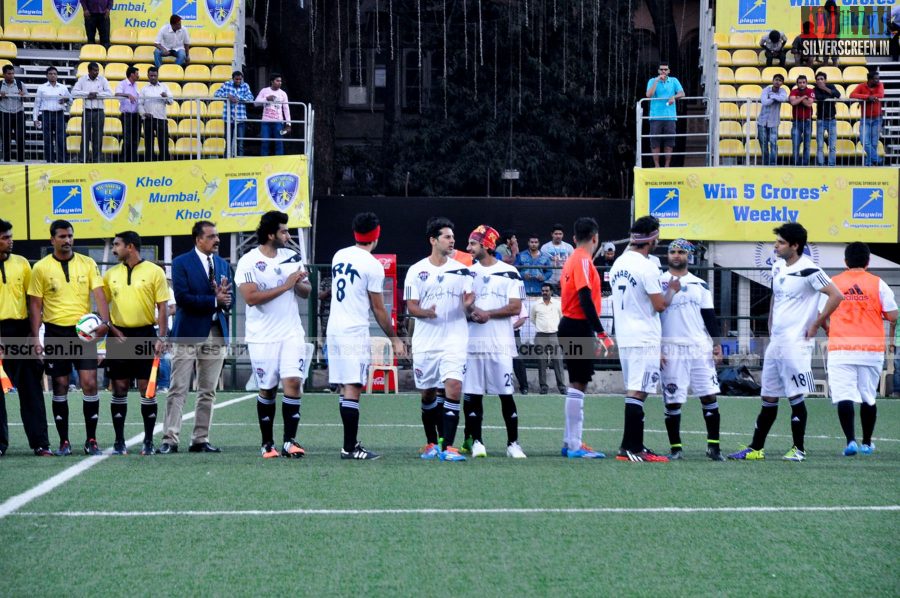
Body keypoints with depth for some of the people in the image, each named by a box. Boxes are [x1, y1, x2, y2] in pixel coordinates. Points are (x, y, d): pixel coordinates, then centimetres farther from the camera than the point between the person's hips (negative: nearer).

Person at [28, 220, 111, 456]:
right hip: (55, 333, 0)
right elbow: (36, 305, 3)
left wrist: (104, 321, -20)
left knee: (90, 384, -6)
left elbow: (99, 294, -4)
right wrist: (35, 338, -5)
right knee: (60, 387, 4)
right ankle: (64, 441, 11)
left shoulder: (87, 264, 4)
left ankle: (91, 440, 3)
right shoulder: (41, 268, 1)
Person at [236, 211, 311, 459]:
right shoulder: (248, 262, -7)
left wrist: (299, 284, -10)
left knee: (293, 382, -10)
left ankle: (289, 441, -7)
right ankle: (267, 443, 15)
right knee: (267, 390, 4)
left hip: (291, 333, 3)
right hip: (262, 336, -3)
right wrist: (285, 286, -18)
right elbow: (251, 297, -19)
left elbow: (306, 292, 14)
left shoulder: (292, 257, 10)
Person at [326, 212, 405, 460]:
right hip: (355, 332, -7)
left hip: (333, 329, 7)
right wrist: (394, 339, 3)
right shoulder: (373, 265, -10)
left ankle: (351, 444, 14)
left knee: (345, 388, 11)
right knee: (352, 389, -7)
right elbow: (378, 309, -6)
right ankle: (349, 447, -9)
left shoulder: (339, 256, 11)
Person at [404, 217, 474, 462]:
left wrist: (469, 302, -19)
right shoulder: (416, 270, 3)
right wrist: (427, 312, -20)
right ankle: (432, 443, 28)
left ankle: (447, 447, -16)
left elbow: (470, 297, 5)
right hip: (425, 341, 1)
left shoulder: (461, 270, 7)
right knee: (428, 394, 9)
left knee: (454, 387, -16)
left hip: (455, 340, -1)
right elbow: (411, 306, 1)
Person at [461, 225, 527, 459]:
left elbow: (515, 308, -5)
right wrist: (470, 313, -11)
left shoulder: (508, 273, 1)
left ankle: (513, 443, 4)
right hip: (472, 341, 3)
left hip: (500, 343, -3)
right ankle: (475, 441, 10)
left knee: (506, 394, -2)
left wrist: (488, 314, -14)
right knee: (473, 394, 3)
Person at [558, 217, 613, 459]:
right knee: (578, 385, -9)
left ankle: (570, 442, 18)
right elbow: (585, 299, -21)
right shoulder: (584, 261, -14)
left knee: (576, 384, 14)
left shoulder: (572, 259, 14)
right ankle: (574, 445, -9)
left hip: (570, 325, 10)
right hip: (580, 327, -10)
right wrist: (601, 333, -22)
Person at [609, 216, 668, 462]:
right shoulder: (646, 266, -15)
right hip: (644, 339, -8)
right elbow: (660, 305, -13)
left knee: (634, 391, 13)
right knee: (637, 392, -9)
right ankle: (630, 448, -12)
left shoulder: (618, 264, 11)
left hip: (623, 337, 8)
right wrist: (671, 290, 5)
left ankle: (635, 446, 14)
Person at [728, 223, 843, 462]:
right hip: (775, 342, 8)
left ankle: (798, 449, 6)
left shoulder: (809, 271, -13)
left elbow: (836, 296, -18)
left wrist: (815, 325, -14)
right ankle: (755, 448, 14)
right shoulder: (778, 267, 12)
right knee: (768, 398, 11)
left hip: (796, 343, -8)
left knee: (795, 397, -3)